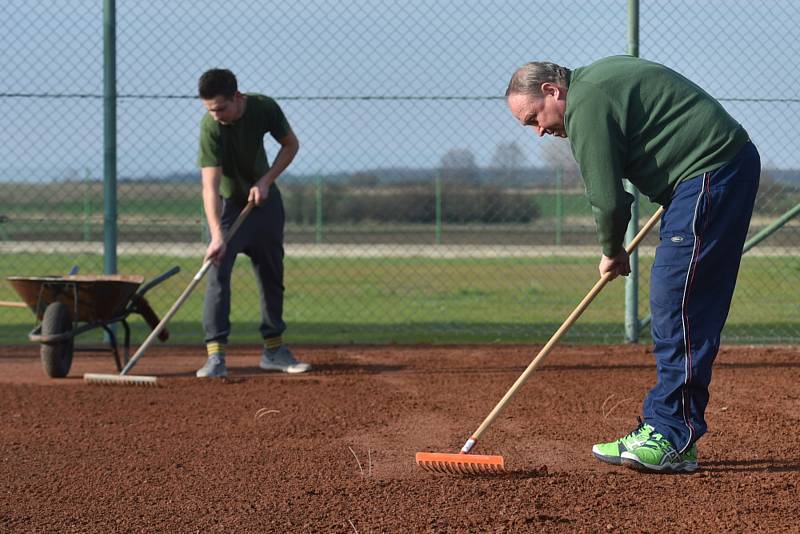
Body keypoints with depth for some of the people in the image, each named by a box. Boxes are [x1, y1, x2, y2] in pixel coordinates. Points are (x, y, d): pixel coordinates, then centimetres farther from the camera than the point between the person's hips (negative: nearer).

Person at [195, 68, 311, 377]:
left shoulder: (264, 107, -18)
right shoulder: (211, 128, -29)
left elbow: (291, 144, -2)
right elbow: (210, 186, -36)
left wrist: (266, 180, -16)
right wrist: (216, 235, -47)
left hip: (266, 200, 4)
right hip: (229, 204, -4)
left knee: (272, 276, 10)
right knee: (217, 272, -18)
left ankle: (274, 350, 22)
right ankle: (215, 355, -19)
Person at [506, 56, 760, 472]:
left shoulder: (585, 104, -12)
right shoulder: (598, 79, 20)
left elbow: (608, 198, -12)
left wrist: (611, 250, 6)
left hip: (711, 172, -11)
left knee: (676, 308, -12)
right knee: (671, 308, 11)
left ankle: (674, 441, -12)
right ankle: (661, 428, 13)